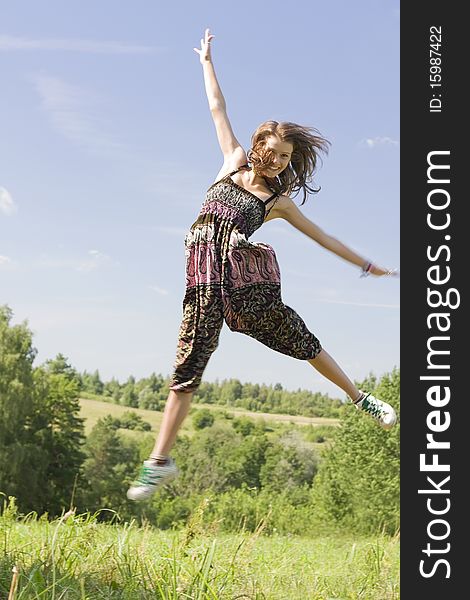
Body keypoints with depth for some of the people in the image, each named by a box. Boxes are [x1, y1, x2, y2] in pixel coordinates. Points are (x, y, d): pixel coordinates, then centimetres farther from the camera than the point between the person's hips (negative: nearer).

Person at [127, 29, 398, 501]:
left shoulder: (279, 201, 14)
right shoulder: (234, 162, 16)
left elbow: (322, 236, 21)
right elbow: (218, 109, 22)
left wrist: (364, 264, 24)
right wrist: (206, 61, 29)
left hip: (248, 277, 0)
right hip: (205, 278, 0)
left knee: (300, 341, 2)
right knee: (188, 365, -6)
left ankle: (360, 399, 23)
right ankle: (160, 462, -8)